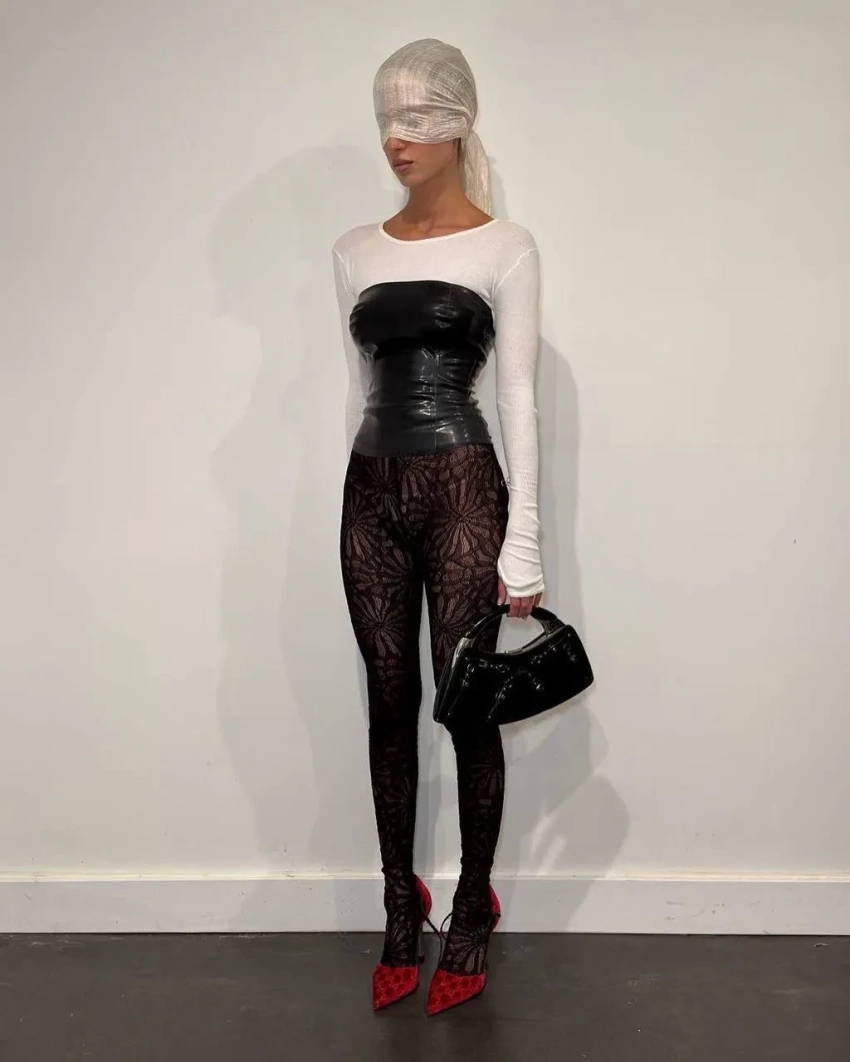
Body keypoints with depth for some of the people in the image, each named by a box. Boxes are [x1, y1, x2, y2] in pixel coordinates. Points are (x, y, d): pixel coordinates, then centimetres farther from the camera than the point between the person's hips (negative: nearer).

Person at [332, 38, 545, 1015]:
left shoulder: (503, 246, -2)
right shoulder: (355, 251, 11)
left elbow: (518, 396, -6)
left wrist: (522, 546, -11)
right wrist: (358, 500, 14)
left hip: (461, 490, -4)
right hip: (370, 493, 5)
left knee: (469, 708, 4)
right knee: (389, 706, 10)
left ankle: (471, 914, 24)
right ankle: (400, 910, 27)